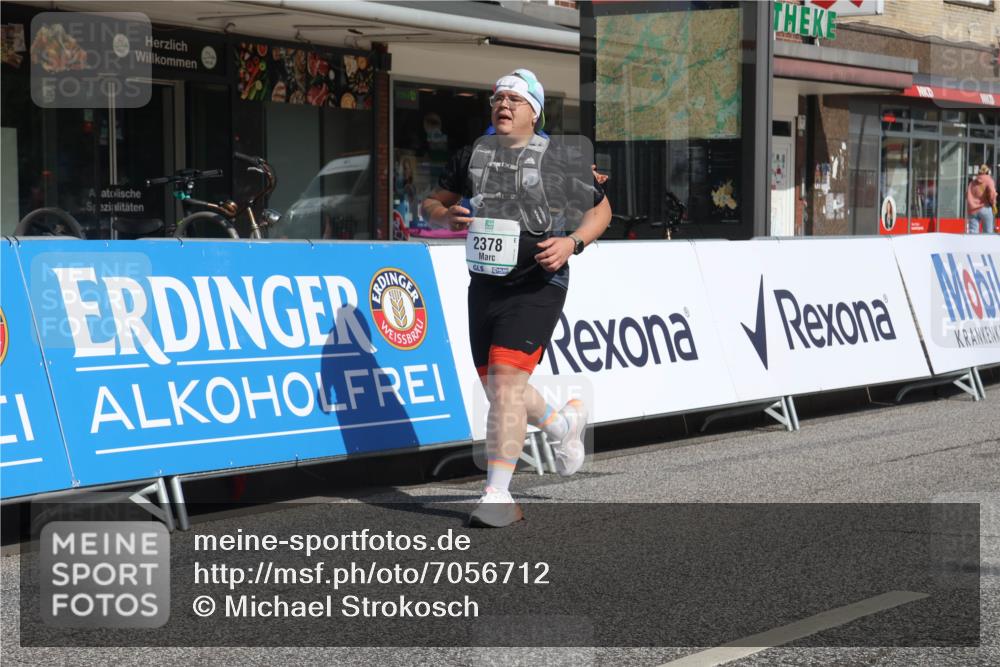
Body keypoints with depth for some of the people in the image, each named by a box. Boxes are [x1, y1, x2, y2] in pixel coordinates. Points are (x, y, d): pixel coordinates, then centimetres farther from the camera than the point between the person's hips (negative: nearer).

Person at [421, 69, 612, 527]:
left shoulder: (560, 161, -2)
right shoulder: (473, 155, 10)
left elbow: (601, 209, 7)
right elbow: (433, 202, 18)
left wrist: (573, 242, -11)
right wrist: (449, 216, -6)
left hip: (537, 285, -6)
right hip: (484, 284, 6)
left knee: (506, 381, -19)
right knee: (495, 389, 12)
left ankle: (497, 494, -15)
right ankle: (563, 424, 43)